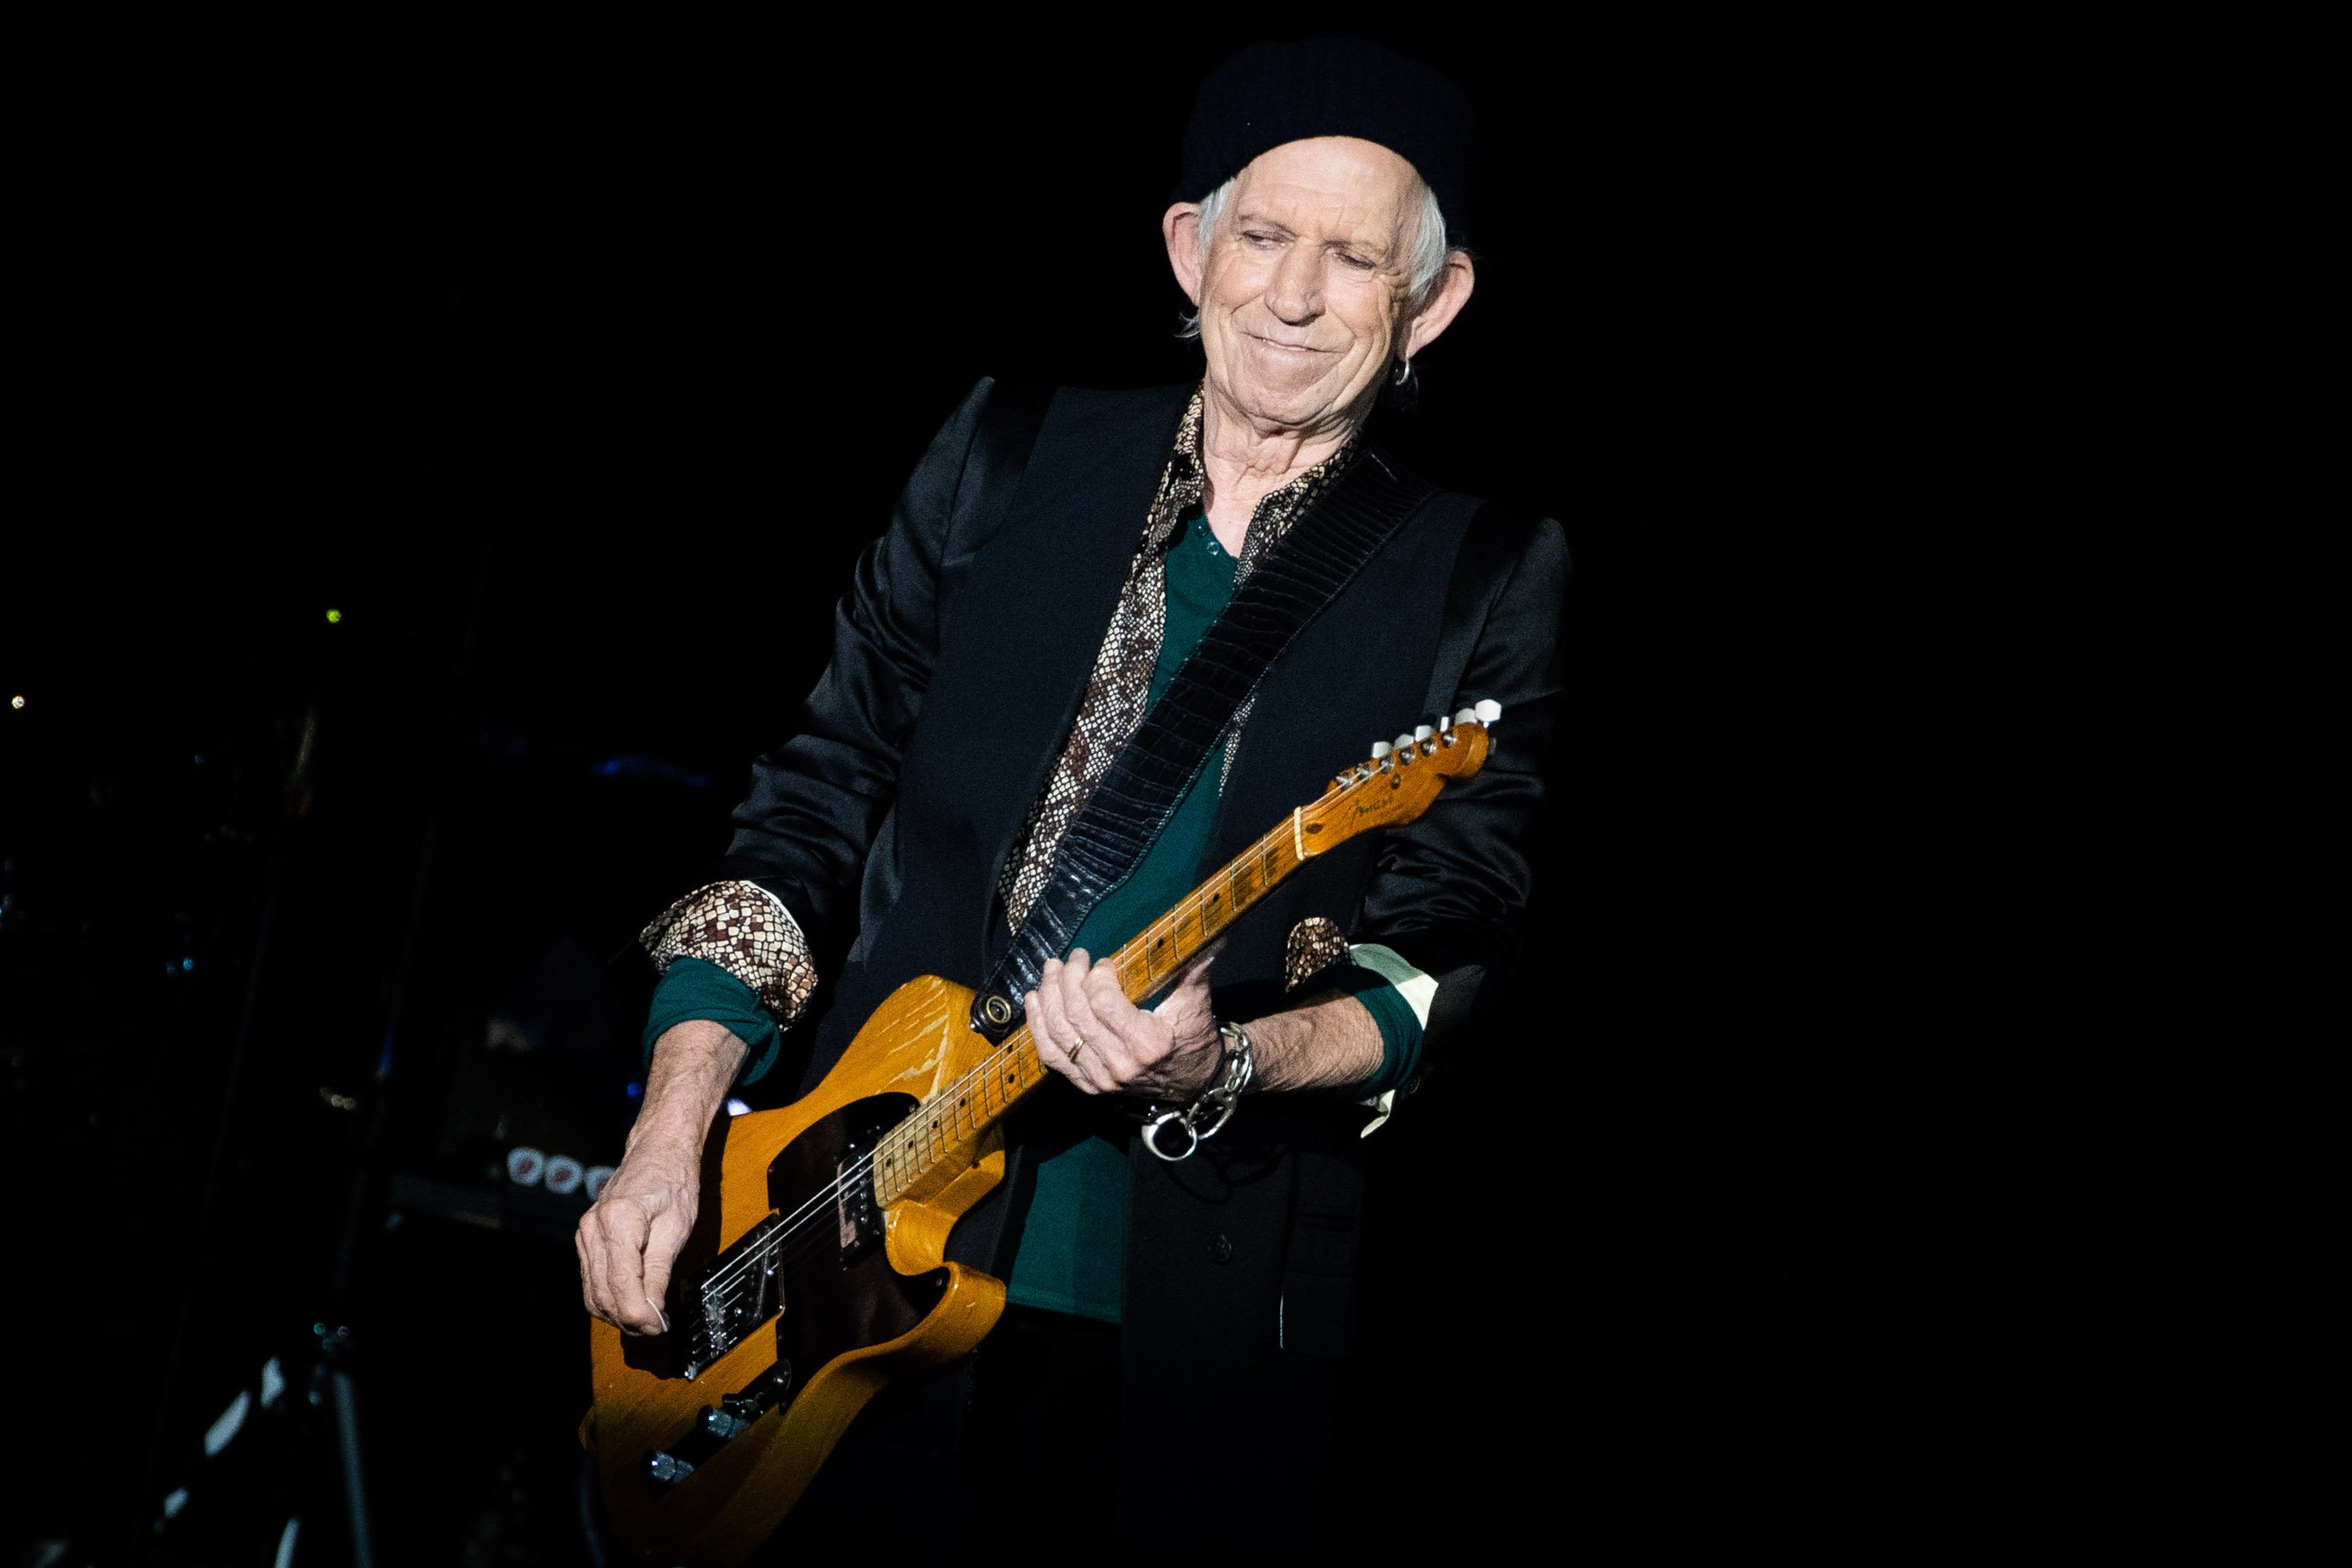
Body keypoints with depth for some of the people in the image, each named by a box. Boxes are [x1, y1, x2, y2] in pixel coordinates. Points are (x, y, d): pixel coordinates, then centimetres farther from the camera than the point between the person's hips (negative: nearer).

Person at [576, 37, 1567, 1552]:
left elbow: (1449, 969, -4)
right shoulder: (1011, 451, 5)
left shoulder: (1486, 584, 0)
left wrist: (1227, 1062, -24)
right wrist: (673, 1125, -3)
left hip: (1201, 1329, -1)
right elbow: (817, 801, 5)